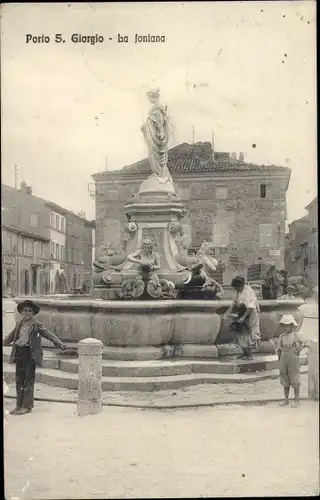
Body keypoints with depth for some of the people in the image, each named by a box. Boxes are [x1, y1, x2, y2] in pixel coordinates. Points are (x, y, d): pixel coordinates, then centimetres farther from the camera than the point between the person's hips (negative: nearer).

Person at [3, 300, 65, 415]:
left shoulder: (37, 325, -1)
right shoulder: (18, 324, 15)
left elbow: (48, 334, -7)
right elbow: (11, 337, 28)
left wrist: (59, 343, -19)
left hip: (30, 353, -5)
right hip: (19, 352, 5)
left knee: (28, 380, -4)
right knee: (19, 380, 9)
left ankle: (27, 406, 1)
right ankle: (19, 405, 18)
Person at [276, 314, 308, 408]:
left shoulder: (296, 335, -9)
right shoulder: (281, 336, 0)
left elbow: (304, 344, 1)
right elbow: (279, 349, 6)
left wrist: (299, 349, -16)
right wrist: (279, 361, 6)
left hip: (293, 359, -3)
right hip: (284, 359, 4)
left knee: (295, 380, 4)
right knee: (285, 380, 12)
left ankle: (297, 400, 15)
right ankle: (286, 399, 25)